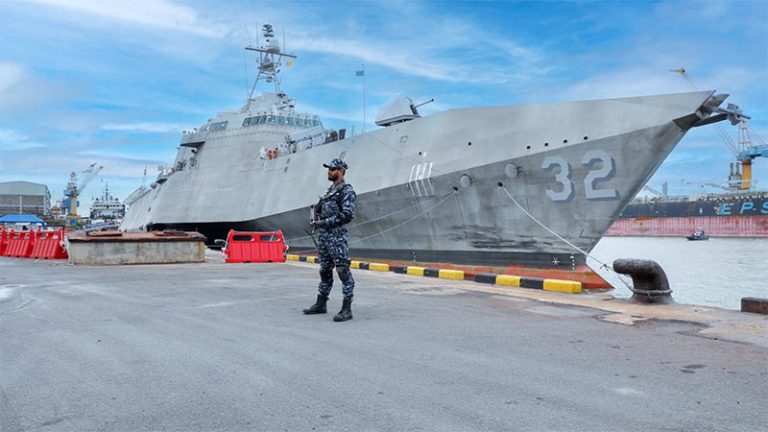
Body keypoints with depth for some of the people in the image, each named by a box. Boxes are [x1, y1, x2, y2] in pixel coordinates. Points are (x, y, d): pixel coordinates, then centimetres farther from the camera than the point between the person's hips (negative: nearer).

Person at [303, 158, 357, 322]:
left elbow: (347, 215, -19)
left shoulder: (347, 191, -8)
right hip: (323, 235, 9)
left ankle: (347, 309, -6)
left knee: (343, 271, -8)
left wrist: (323, 222, -18)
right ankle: (321, 304, 25)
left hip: (337, 236, -9)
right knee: (325, 270, 16)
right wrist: (317, 218, 6)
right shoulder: (330, 190, 19)